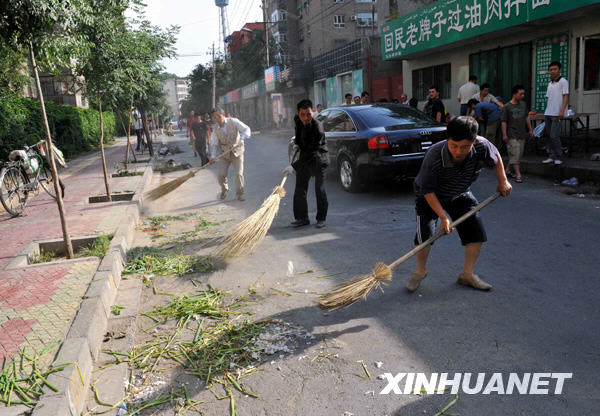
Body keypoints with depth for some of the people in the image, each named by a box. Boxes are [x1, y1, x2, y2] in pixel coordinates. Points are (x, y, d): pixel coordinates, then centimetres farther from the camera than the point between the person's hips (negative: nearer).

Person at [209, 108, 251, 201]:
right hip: (224, 153, 2)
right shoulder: (216, 129, -5)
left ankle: (239, 194, 8)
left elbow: (247, 130, -17)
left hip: (237, 152, -2)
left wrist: (241, 139, -35)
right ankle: (224, 189, 28)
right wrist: (213, 156, -14)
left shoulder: (233, 122, -12)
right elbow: (214, 144, 1)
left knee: (239, 174, -12)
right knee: (221, 175, -5)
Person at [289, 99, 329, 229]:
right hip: (305, 158, 7)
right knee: (300, 189, 4)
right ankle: (302, 218, 13)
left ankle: (321, 218, 13)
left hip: (319, 160, -6)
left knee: (319, 190, -2)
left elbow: (311, 151, -32)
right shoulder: (297, 119, -5)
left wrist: (294, 166, -35)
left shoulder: (318, 128, -28)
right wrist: (296, 143, 4)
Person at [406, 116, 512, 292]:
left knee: (476, 231, -3)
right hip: (430, 197, -4)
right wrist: (443, 216, -30)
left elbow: (496, 158, -1)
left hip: (460, 195, 4)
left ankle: (467, 274, 16)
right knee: (424, 234, -16)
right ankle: (421, 271, 11)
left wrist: (503, 181, 3)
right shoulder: (433, 156, -38)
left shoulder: (481, 146, -27)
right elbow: (428, 190, -27)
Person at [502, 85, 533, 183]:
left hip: (522, 134, 6)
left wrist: (530, 130, 15)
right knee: (514, 154, -9)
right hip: (512, 135, -6)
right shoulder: (507, 107, -8)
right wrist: (504, 134, -12)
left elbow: (527, 117, 17)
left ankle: (507, 170, 24)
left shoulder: (523, 104, 10)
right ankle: (518, 175, -9)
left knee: (519, 154, 10)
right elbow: (504, 122, -8)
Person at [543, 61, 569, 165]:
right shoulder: (550, 84, 19)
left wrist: (562, 111, -19)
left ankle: (558, 157, -3)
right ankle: (551, 156, 12)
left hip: (556, 114, -7)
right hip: (548, 113, 7)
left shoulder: (563, 81, -3)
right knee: (549, 136, 7)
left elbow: (566, 97, -9)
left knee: (554, 136, -12)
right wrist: (546, 113, 15)